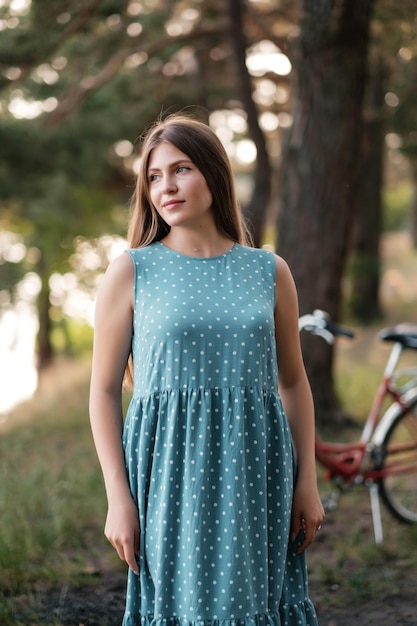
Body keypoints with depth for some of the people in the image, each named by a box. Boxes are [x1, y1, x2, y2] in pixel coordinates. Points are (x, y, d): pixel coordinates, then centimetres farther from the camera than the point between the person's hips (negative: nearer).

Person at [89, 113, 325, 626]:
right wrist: (117, 499, -5)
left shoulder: (268, 272, 7)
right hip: (170, 475, -2)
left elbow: (293, 382, 13)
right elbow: (104, 390, 1)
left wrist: (307, 482, 8)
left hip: (254, 474, 2)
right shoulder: (130, 271, 1)